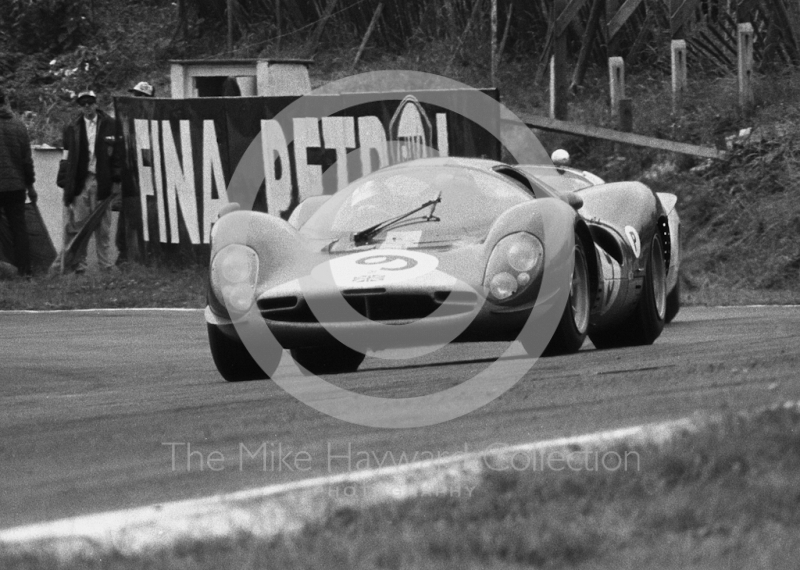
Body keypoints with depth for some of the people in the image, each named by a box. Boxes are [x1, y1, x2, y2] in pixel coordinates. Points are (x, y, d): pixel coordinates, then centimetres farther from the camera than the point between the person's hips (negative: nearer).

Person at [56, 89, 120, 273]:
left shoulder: (109, 126, 5)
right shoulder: (72, 129, 8)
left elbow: (118, 153, 7)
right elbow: (67, 157, 9)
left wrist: (116, 176, -2)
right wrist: (64, 181, 3)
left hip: (101, 181, 0)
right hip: (79, 181, 0)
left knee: (103, 227, 3)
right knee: (77, 224, -4)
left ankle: (106, 264, 6)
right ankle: (77, 263, 0)